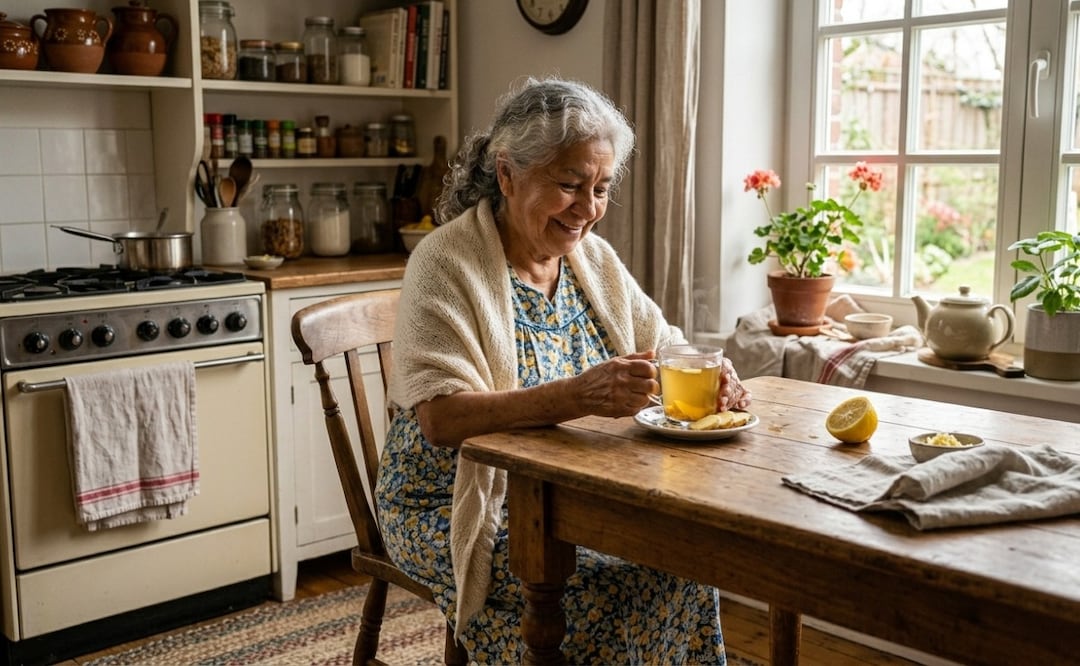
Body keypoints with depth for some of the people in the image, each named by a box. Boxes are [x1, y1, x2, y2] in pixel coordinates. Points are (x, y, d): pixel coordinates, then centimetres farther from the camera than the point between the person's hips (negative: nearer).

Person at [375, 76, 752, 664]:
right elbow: (441, 418, -25)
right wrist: (580, 396, -38)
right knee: (606, 583, -25)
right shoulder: (447, 263, -14)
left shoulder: (594, 258, 6)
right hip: (457, 505, -6)